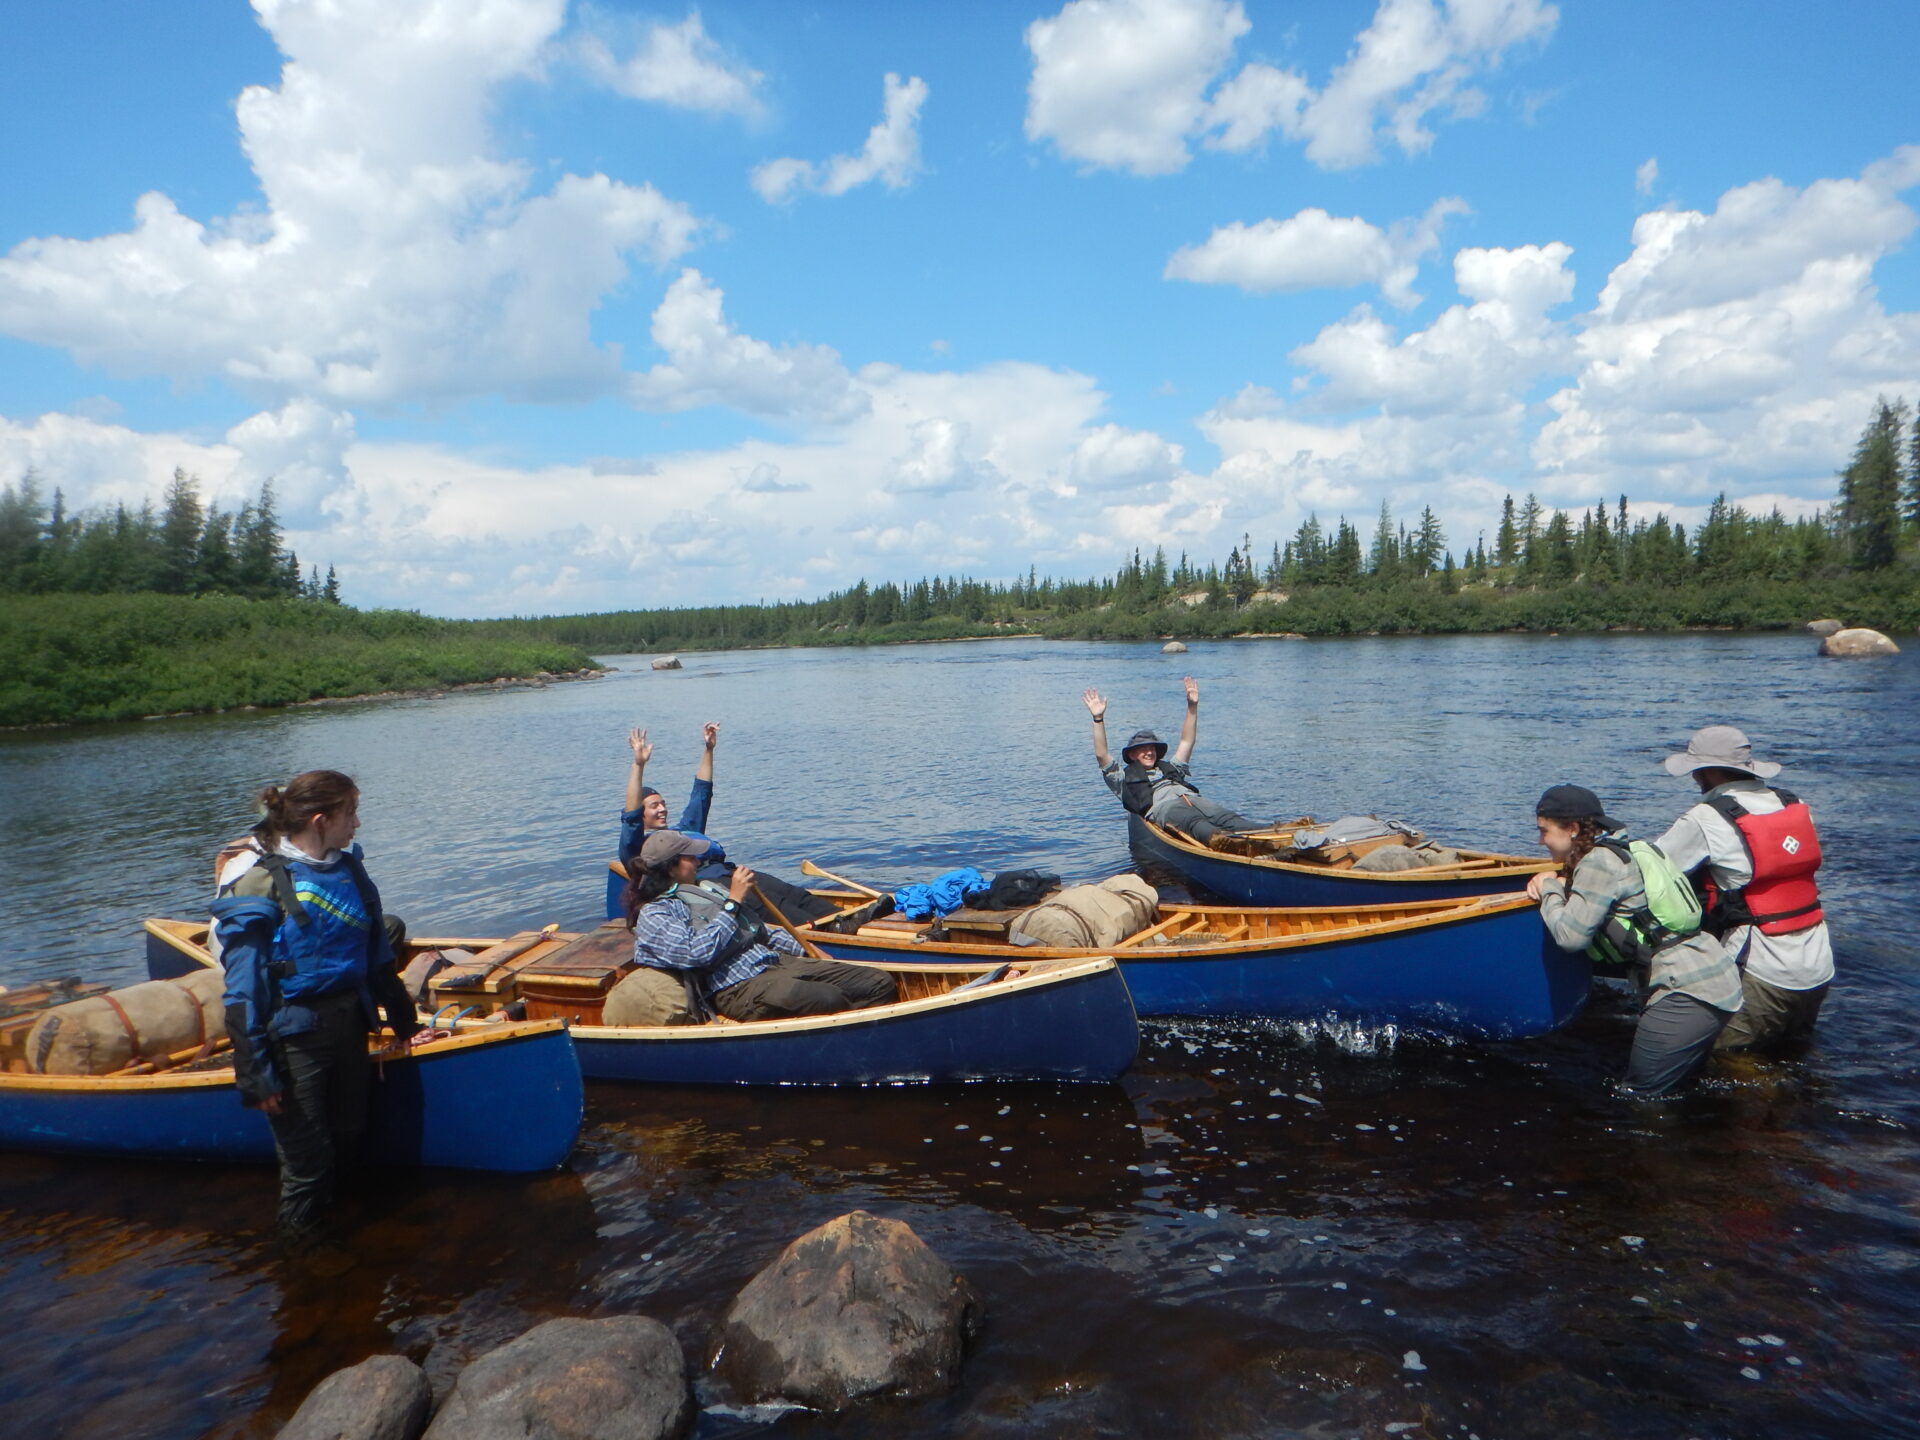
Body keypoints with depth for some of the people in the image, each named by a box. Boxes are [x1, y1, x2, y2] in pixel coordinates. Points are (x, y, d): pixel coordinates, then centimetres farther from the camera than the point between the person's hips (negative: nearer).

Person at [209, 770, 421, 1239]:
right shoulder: (257, 882, -16)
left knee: (349, 1136, 17)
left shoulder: (348, 868, 4)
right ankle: (298, 1247, 29)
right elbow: (243, 988, -16)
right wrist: (253, 1074, -17)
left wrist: (401, 1018, 17)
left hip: (349, 1024, 6)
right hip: (294, 1037, -6)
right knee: (307, 1159, 6)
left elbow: (377, 954, 13)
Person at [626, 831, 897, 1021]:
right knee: (827, 998, -35)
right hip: (735, 988, -9)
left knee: (880, 983, -8)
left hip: (774, 961, 9)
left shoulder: (704, 888, 23)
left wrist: (808, 951, 18)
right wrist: (733, 902, -11)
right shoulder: (652, 915, -1)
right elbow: (697, 953, -18)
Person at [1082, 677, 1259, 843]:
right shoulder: (1125, 776, 28)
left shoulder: (1170, 768, 42)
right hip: (1162, 806, -5)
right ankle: (1217, 838, -72)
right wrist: (1098, 719, 8)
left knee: (1224, 816, -28)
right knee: (1191, 820, -40)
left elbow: (1186, 742, 40)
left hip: (1193, 798, 6)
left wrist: (1192, 706, 32)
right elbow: (1101, 755, 15)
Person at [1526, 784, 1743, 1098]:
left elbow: (1570, 935, -16)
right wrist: (1559, 885, 5)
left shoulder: (1599, 861, -13)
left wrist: (1550, 892, 0)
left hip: (1689, 993, -10)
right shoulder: (1618, 850, 17)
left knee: (1637, 1098, -3)